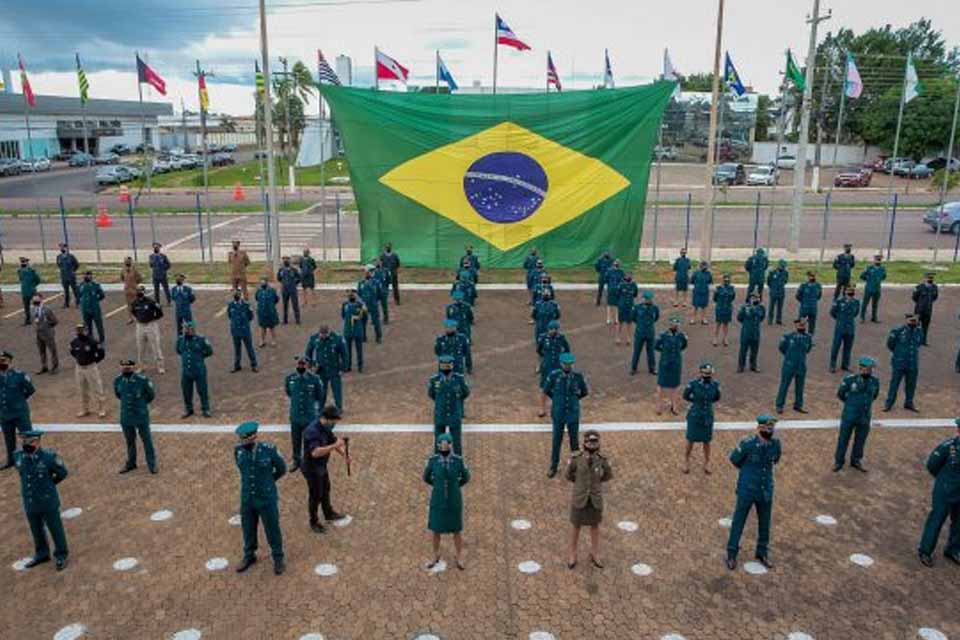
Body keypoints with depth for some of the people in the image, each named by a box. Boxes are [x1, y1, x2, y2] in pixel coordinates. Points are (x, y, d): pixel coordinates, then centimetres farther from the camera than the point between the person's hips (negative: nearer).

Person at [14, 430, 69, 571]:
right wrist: (33, 485, 10)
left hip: (48, 502, -4)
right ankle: (42, 554, 43)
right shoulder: (18, 456, -10)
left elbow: (62, 472, -8)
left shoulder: (49, 456, -24)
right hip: (30, 502, 4)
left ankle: (61, 556, 30)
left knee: (56, 530, 12)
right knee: (36, 531, 22)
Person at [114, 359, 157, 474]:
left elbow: (152, 394, -3)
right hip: (126, 416, 4)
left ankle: (152, 464, 21)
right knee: (129, 441, 19)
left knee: (147, 440, 8)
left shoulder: (142, 380, -19)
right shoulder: (117, 380, -6)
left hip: (141, 416, -4)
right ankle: (130, 463, 37)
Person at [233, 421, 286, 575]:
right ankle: (249, 556, 44)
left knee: (272, 529, 13)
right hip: (247, 498, 3)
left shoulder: (269, 450, -23)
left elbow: (281, 469, -4)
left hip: (267, 499, -3)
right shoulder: (238, 451, -12)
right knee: (248, 529, 20)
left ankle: (278, 558, 35)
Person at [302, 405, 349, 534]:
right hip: (312, 469, -9)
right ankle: (314, 523, 28)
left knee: (325, 490, 26)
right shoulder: (312, 431, -33)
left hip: (322, 466, 9)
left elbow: (333, 440, 5)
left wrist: (344, 454, -10)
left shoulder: (325, 427, -3)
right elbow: (315, 452, -44)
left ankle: (329, 514, 47)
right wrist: (334, 446, -45)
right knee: (315, 496, 8)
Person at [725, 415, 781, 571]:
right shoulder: (747, 444, -21)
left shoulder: (776, 444, -9)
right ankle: (732, 554, 24)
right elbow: (734, 459, -3)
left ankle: (762, 553, 37)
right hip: (746, 490, -4)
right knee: (738, 522, 8)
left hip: (766, 491, 4)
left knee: (765, 524, 16)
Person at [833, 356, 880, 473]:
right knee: (843, 439, 9)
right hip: (849, 416, -3)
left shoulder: (875, 381, -6)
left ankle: (855, 460, 33)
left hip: (865, 417, 3)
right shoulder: (850, 380, -17)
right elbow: (840, 394, 0)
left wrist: (865, 403, 13)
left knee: (860, 440, 14)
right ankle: (839, 461, 25)